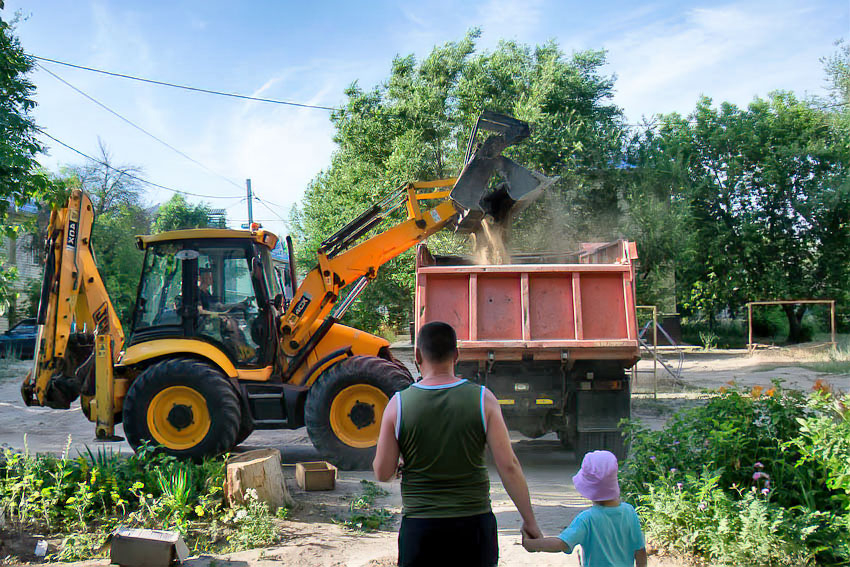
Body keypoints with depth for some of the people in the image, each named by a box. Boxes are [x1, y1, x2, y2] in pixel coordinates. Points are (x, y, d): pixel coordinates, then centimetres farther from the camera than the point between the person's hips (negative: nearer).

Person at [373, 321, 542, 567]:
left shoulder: (398, 404, -5)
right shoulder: (482, 399, -6)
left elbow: (382, 473, -1)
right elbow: (508, 466, -7)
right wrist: (529, 520, 2)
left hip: (419, 527, 0)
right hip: (474, 523, 0)